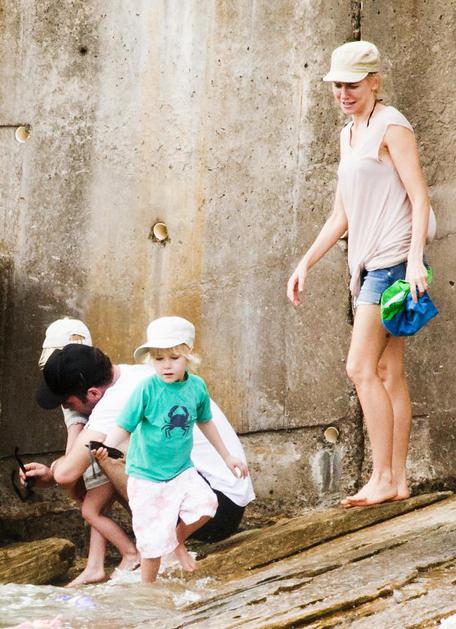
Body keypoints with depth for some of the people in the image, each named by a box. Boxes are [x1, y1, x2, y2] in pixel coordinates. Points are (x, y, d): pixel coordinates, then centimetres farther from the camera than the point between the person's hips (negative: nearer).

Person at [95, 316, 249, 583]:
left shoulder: (197, 387, -4)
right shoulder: (147, 390, -17)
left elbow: (205, 422, 14)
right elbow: (124, 426, -18)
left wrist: (227, 456, 22)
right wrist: (106, 447, -39)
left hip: (181, 470, 4)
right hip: (147, 476, -4)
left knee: (206, 504, -21)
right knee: (154, 541, -2)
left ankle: (179, 539, 9)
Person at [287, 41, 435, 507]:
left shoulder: (390, 126, -7)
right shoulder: (349, 134, 19)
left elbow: (420, 196, -13)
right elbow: (341, 216, 22)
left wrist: (415, 260, -23)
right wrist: (305, 262, 18)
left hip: (392, 260, -9)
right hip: (367, 263, 9)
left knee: (361, 367, -12)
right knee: (388, 371, 7)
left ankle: (382, 478, -8)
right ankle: (398, 481, 9)